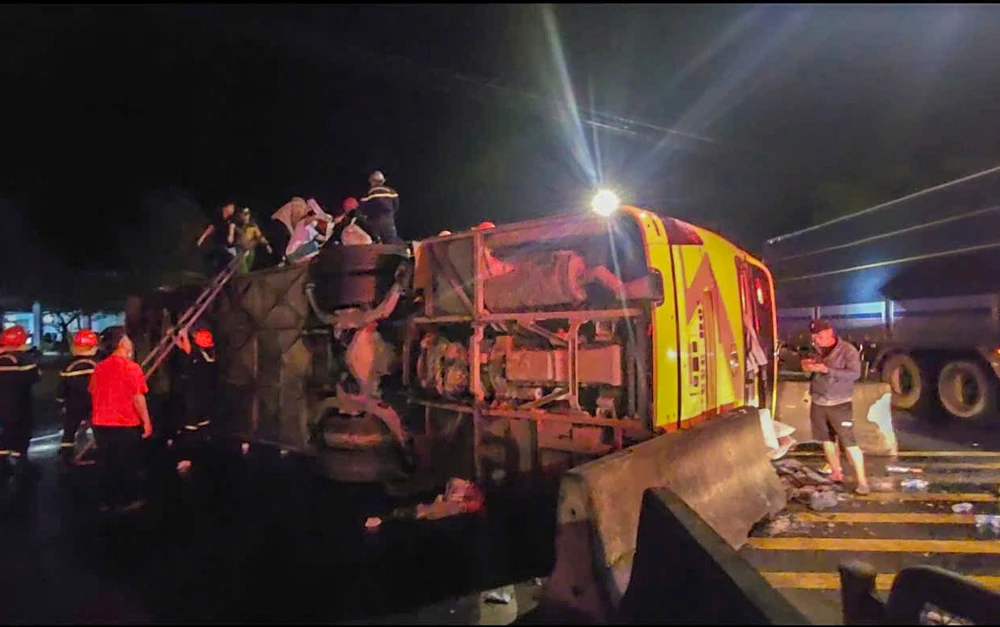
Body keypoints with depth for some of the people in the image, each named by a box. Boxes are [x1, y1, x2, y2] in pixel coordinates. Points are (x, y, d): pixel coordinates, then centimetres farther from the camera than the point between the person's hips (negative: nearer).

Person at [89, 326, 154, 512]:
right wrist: (146, 421, -10)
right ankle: (126, 500, 14)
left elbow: (94, 395, 13)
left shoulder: (99, 367, 5)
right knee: (127, 464, 7)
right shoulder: (130, 367, -14)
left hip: (101, 423, 6)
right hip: (125, 424, -5)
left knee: (106, 463, 14)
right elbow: (138, 397, -17)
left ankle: (107, 500, 22)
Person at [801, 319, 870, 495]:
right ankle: (837, 474, 24)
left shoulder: (847, 350, -10)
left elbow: (855, 373, -21)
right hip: (818, 404, 6)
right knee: (827, 440, 12)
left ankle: (862, 481, -2)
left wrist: (827, 370, -27)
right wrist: (808, 366, -2)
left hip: (839, 404, -6)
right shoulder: (817, 351, 9)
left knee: (849, 443, -8)